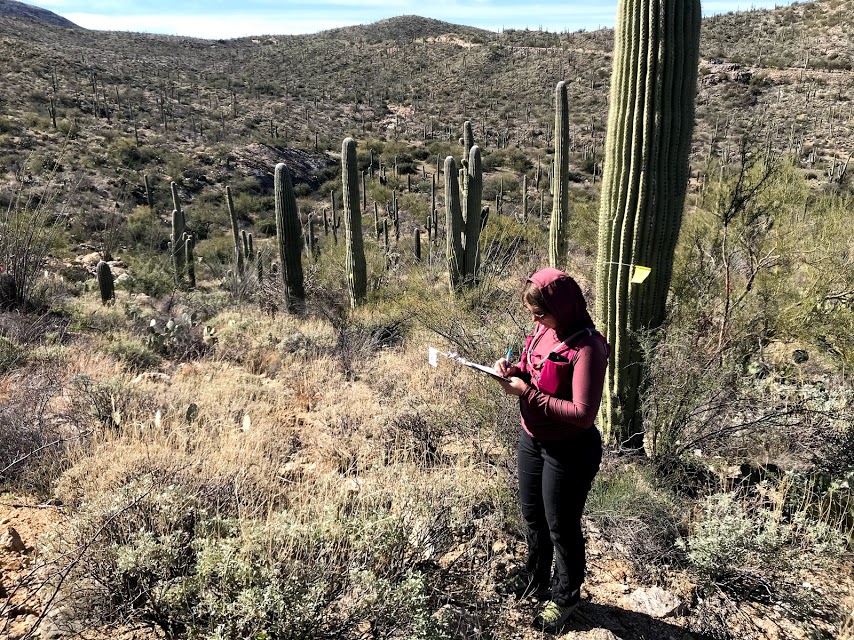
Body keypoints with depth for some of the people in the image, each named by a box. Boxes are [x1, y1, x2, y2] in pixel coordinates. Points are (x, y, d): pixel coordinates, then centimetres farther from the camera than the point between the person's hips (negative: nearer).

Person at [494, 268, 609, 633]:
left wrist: (528, 394, -26)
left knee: (561, 527, 12)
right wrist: (513, 369, -8)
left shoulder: (587, 347, -26)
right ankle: (536, 578, 50)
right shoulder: (545, 331, -3)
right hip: (531, 439, 8)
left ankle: (566, 596, 38)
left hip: (568, 453, -8)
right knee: (532, 516, 25)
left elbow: (583, 414, -30)